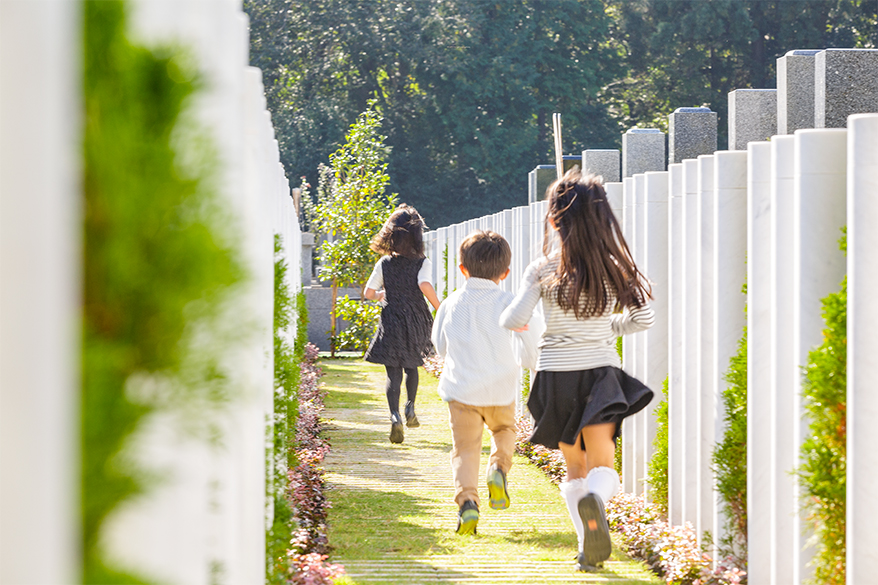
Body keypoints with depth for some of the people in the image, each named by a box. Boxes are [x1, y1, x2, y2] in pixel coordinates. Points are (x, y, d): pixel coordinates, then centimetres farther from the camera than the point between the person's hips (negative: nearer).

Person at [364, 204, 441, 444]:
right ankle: (410, 408, 33)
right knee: (411, 366, 27)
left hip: (391, 322, 0)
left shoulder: (384, 263, 0)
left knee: (393, 373, -3)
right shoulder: (422, 263, -6)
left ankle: (395, 416, -24)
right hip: (416, 322, 0)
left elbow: (368, 293, 0)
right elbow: (425, 286, -24)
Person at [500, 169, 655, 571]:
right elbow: (643, 318, 1)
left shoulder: (543, 270, -7)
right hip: (601, 373, 0)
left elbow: (514, 320, -11)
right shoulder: (615, 267, -2)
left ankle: (588, 546, 7)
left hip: (556, 375, 0)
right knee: (602, 468, -5)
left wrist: (505, 318, 12)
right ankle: (594, 500, -39)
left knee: (574, 468, 16)